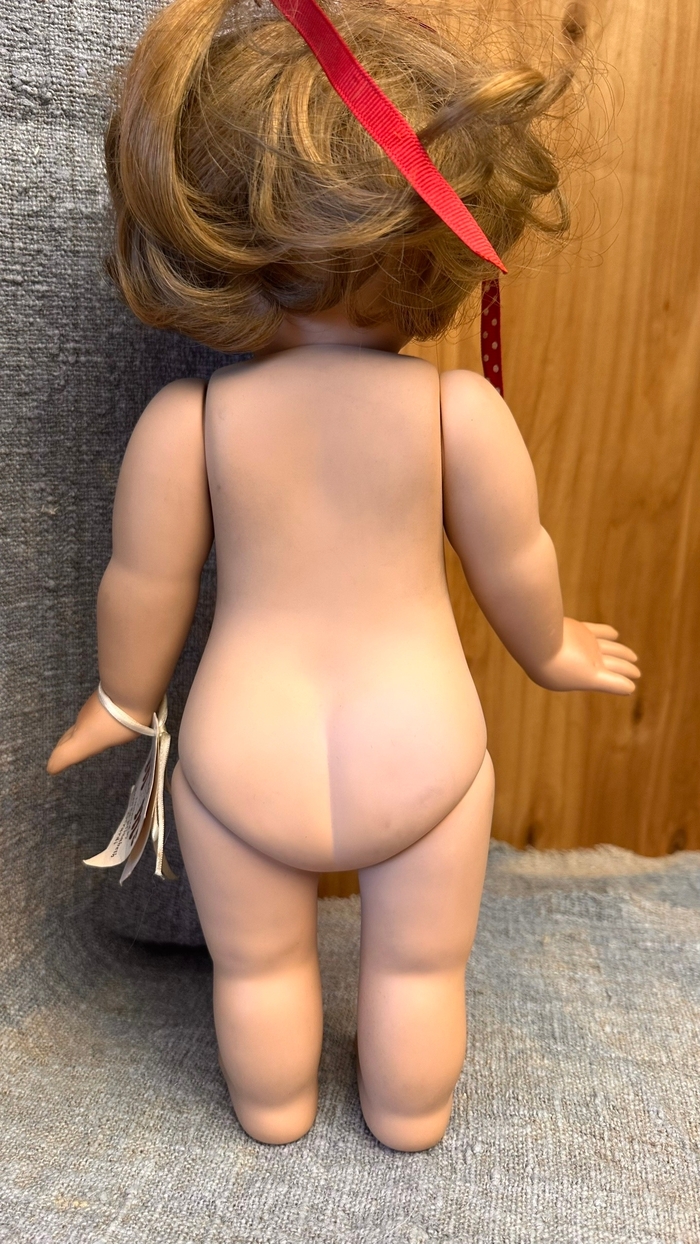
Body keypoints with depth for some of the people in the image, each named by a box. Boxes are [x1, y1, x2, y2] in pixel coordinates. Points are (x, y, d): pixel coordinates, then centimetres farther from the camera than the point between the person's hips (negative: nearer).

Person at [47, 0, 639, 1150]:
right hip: (423, 754, 0)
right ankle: (409, 1117, 49)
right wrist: (552, 652, 18)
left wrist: (123, 698, 15)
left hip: (243, 763, 1)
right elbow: (516, 564, -4)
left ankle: (274, 1111, 52)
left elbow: (144, 585, -4)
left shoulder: (183, 420, -13)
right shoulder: (462, 409, -15)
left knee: (258, 964, 27)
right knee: (419, 964, 26)